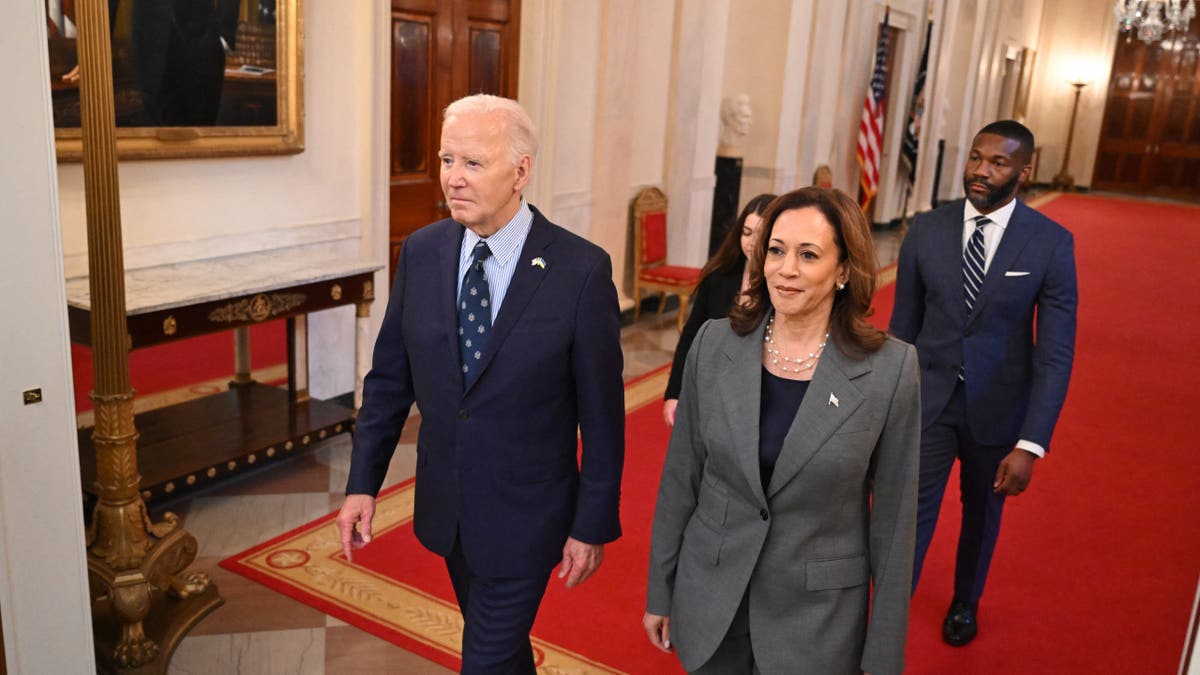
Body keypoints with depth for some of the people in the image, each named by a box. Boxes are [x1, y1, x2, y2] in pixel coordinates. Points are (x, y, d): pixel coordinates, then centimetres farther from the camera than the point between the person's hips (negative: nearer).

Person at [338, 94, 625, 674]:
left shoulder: (581, 269, -18)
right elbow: (389, 377, 3)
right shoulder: (421, 252, -5)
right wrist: (362, 483, 1)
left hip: (525, 515, -4)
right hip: (445, 505, 5)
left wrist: (593, 525, -9)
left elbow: (602, 412, -12)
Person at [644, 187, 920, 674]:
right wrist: (660, 591, 6)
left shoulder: (890, 368, -13)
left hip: (818, 618, -2)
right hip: (708, 605, 2)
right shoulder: (713, 344, -7)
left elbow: (893, 517, -7)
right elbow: (680, 477, 1)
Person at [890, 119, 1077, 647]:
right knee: (909, 518, -3)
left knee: (982, 514, 22)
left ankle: (965, 602, 49)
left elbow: (1055, 352, -14)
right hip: (927, 399, 0)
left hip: (997, 406, 0)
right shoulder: (926, 230, -7)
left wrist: (1030, 445, -19)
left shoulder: (1051, 243, -13)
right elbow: (903, 325, 1)